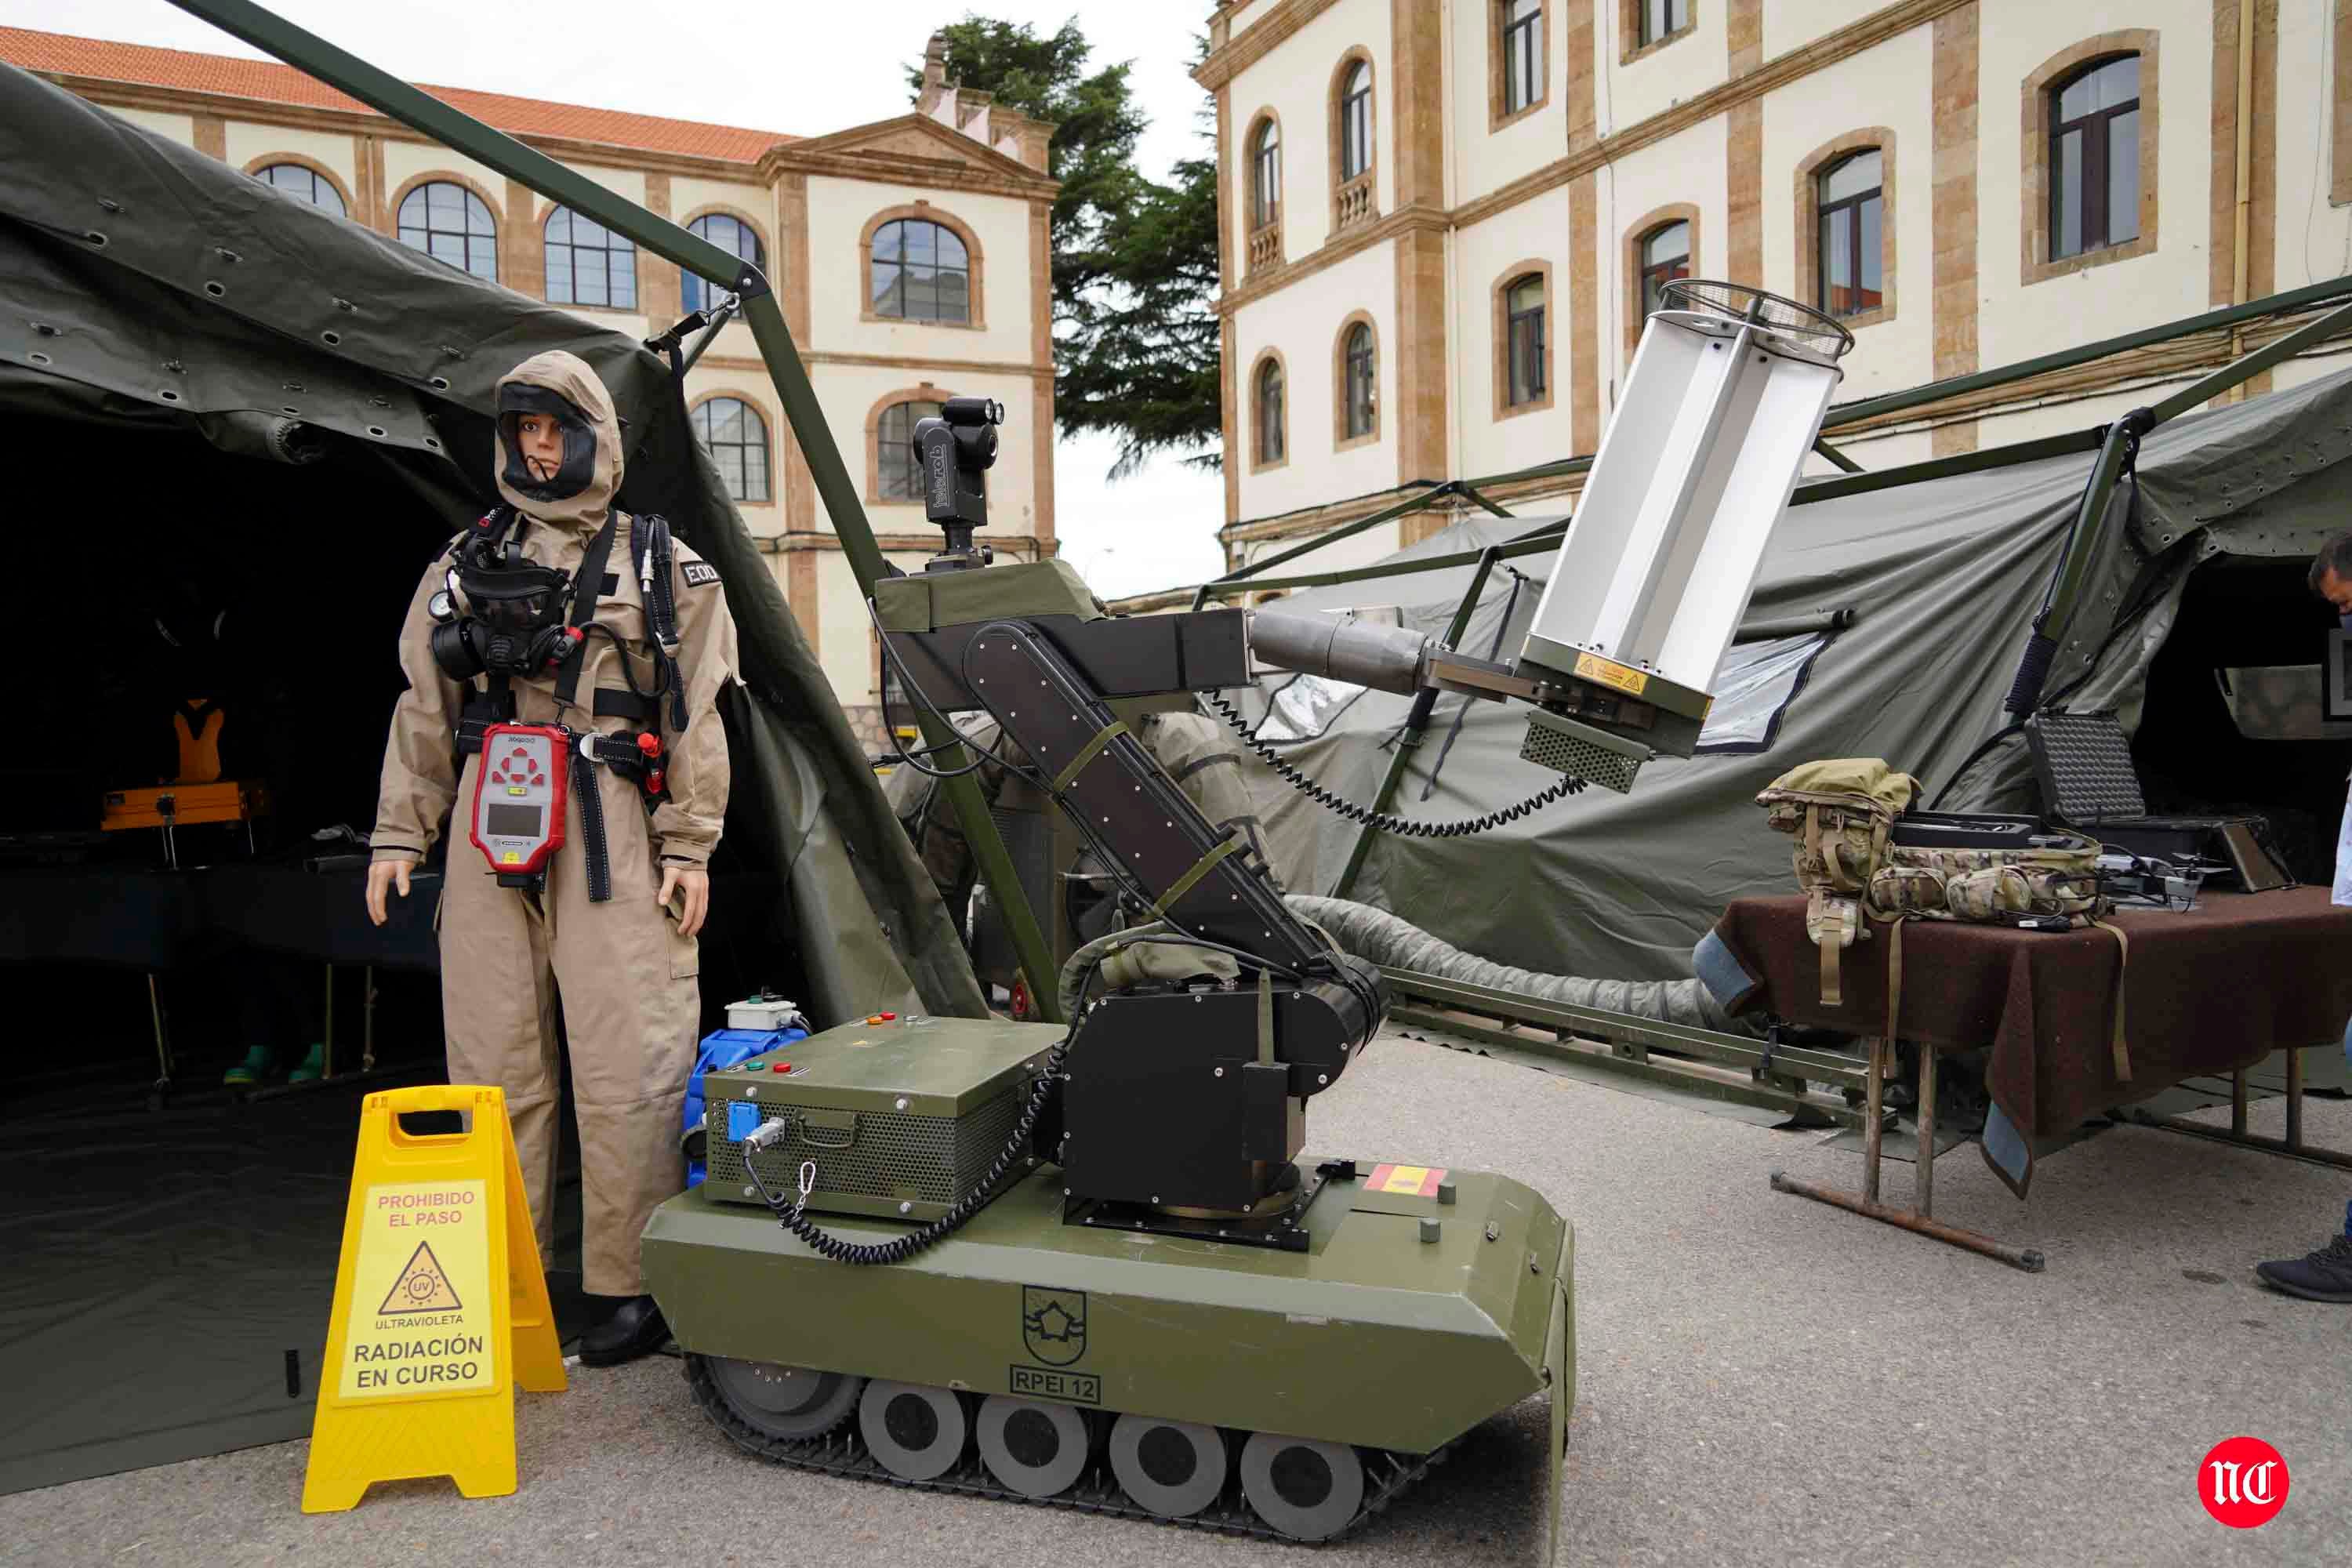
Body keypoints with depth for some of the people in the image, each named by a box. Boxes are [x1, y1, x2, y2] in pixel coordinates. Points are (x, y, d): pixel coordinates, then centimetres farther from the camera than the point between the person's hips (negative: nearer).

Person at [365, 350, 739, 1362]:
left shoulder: (658, 563, 9)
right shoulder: (466, 563, 19)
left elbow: (697, 716, 3)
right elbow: (424, 709, 17)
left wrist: (690, 846, -4)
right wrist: (399, 833, 9)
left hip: (609, 828, -3)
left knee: (624, 1069, -6)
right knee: (492, 1059, 7)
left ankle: (632, 1285, 4)